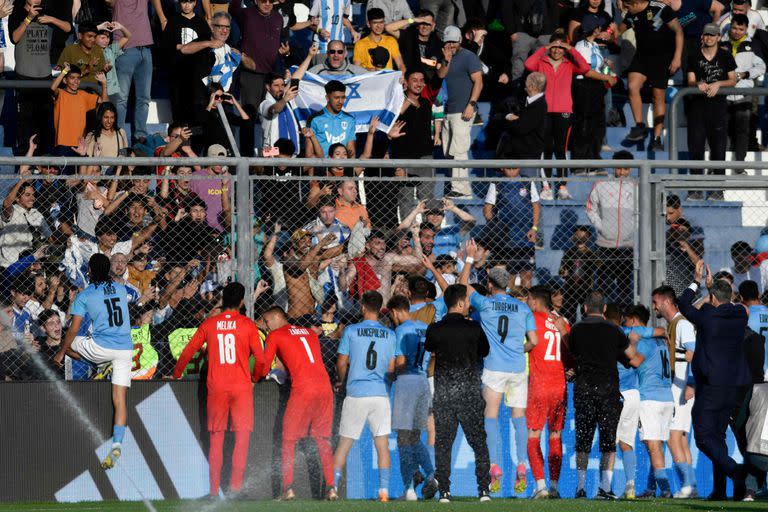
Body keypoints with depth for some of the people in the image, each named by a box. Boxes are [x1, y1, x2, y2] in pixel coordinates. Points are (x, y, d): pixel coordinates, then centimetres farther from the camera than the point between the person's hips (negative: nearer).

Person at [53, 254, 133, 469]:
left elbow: (74, 329, -4)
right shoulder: (121, 290, 11)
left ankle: (100, 368, 19)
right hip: (126, 349, 4)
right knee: (120, 399, 0)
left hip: (101, 347, -4)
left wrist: (61, 353, 8)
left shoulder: (85, 296, -2)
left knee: (69, 344, 24)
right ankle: (117, 444, -12)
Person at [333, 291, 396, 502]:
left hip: (356, 392, -1)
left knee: (344, 444, 6)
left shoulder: (350, 331, -2)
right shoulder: (390, 335, 4)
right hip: (380, 394, 1)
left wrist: (340, 381, 21)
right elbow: (391, 368, 5)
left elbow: (341, 363, 2)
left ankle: (332, 487, 3)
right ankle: (384, 490, -3)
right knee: (382, 444, 3)